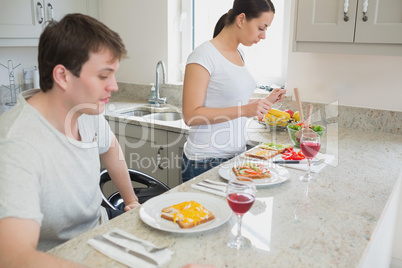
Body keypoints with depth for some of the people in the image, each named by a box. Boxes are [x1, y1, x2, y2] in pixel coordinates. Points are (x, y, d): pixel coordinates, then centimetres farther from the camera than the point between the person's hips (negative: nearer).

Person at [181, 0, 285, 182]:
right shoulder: (204, 55, -15)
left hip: (236, 154, 8)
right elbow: (191, 115, -21)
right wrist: (243, 110, -26)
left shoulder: (238, 54, 10)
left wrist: (265, 102, 9)